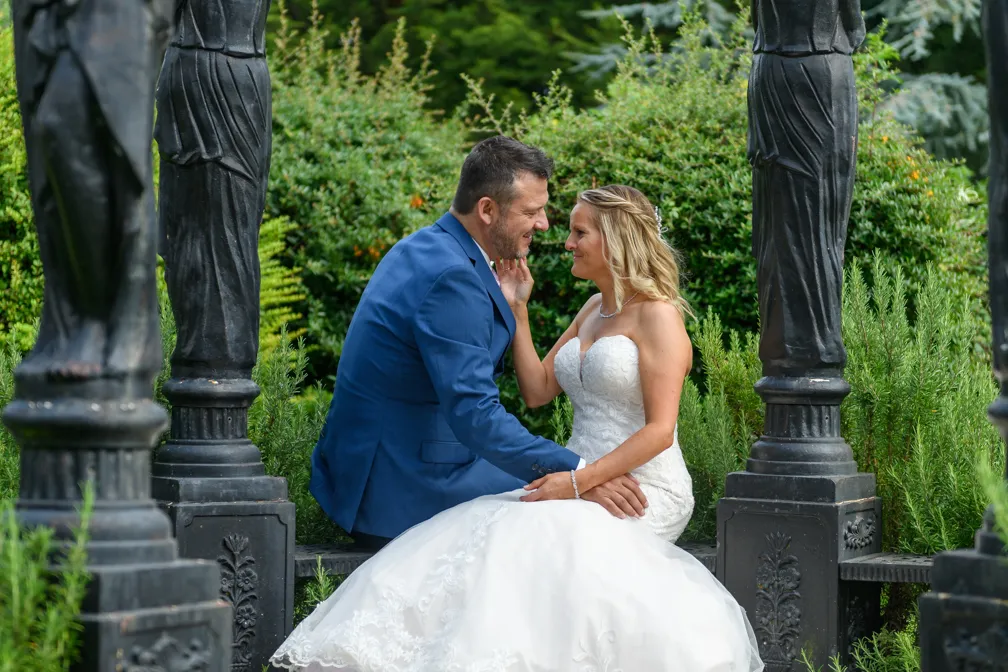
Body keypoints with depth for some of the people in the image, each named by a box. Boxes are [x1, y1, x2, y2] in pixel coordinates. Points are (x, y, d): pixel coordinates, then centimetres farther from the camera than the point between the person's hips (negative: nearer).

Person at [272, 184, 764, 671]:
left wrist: (581, 481, -23)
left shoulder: (657, 316, -8)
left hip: (641, 490, -7)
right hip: (583, 480, 7)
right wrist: (517, 310, 12)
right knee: (491, 531, -18)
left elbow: (659, 430, -15)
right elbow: (536, 391, 17)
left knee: (534, 538, -33)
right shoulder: (594, 311, 19)